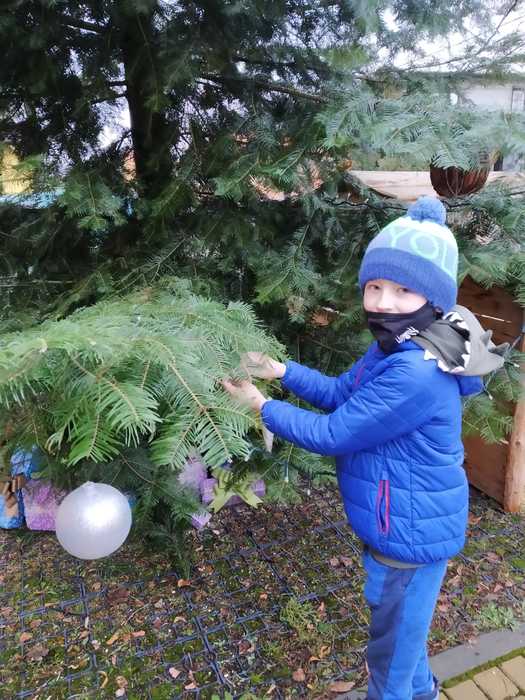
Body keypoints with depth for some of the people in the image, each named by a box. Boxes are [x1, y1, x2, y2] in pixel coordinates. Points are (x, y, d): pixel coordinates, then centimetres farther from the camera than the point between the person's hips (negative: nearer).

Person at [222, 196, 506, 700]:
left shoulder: (414, 374, -35)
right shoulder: (395, 348, -3)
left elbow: (330, 434, -27)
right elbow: (341, 393, 8)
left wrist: (261, 406, -14)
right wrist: (279, 371, -3)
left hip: (410, 532, -10)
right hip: (405, 523, 10)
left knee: (391, 641, 17)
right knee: (398, 622, 33)